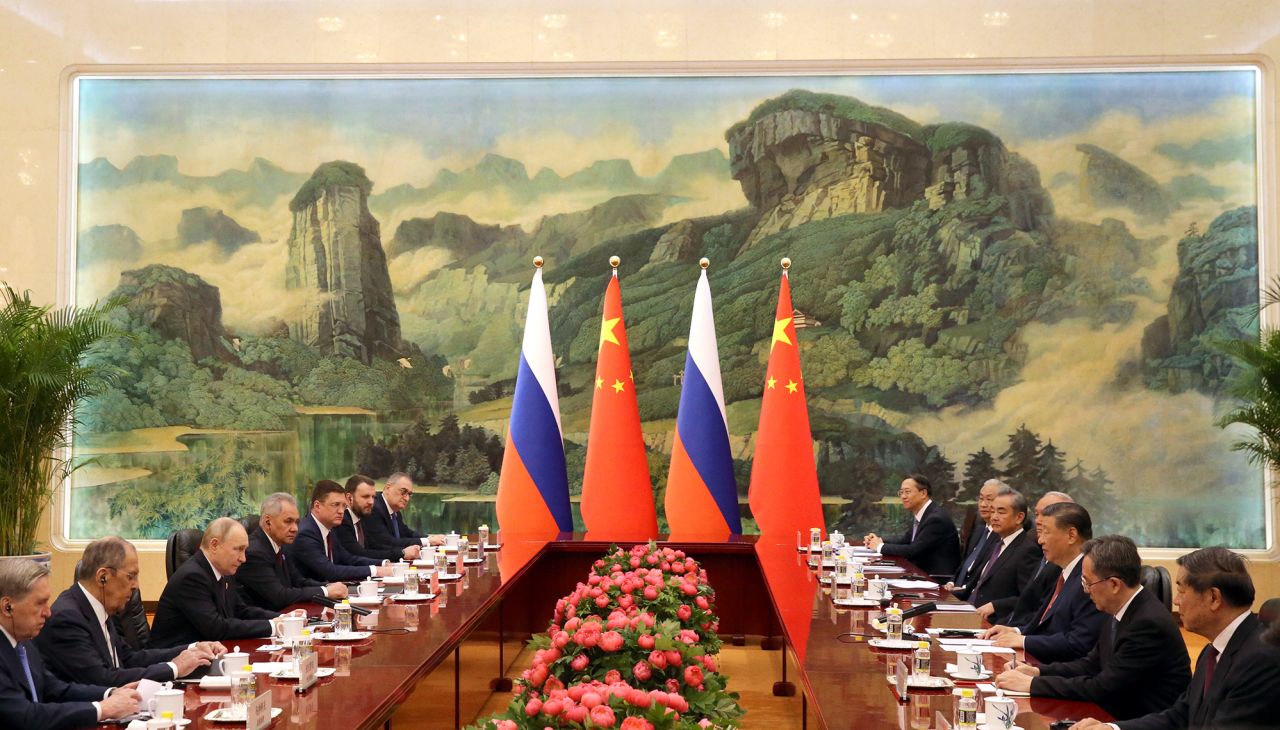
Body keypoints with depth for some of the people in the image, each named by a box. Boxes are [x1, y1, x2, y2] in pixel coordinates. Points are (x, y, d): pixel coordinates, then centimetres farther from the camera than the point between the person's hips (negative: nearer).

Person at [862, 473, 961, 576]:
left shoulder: (936, 518, -19)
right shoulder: (918, 515, 9)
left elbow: (914, 550, -23)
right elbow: (905, 541, 16)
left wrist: (881, 546, -12)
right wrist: (880, 541, -2)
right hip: (923, 571, 8)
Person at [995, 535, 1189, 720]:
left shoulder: (1150, 624, -23)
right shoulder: (1121, 612, 3)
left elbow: (1103, 687, -22)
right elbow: (1092, 664, 14)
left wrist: (1032, 684, -17)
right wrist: (1039, 671, 0)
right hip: (1121, 714, 8)